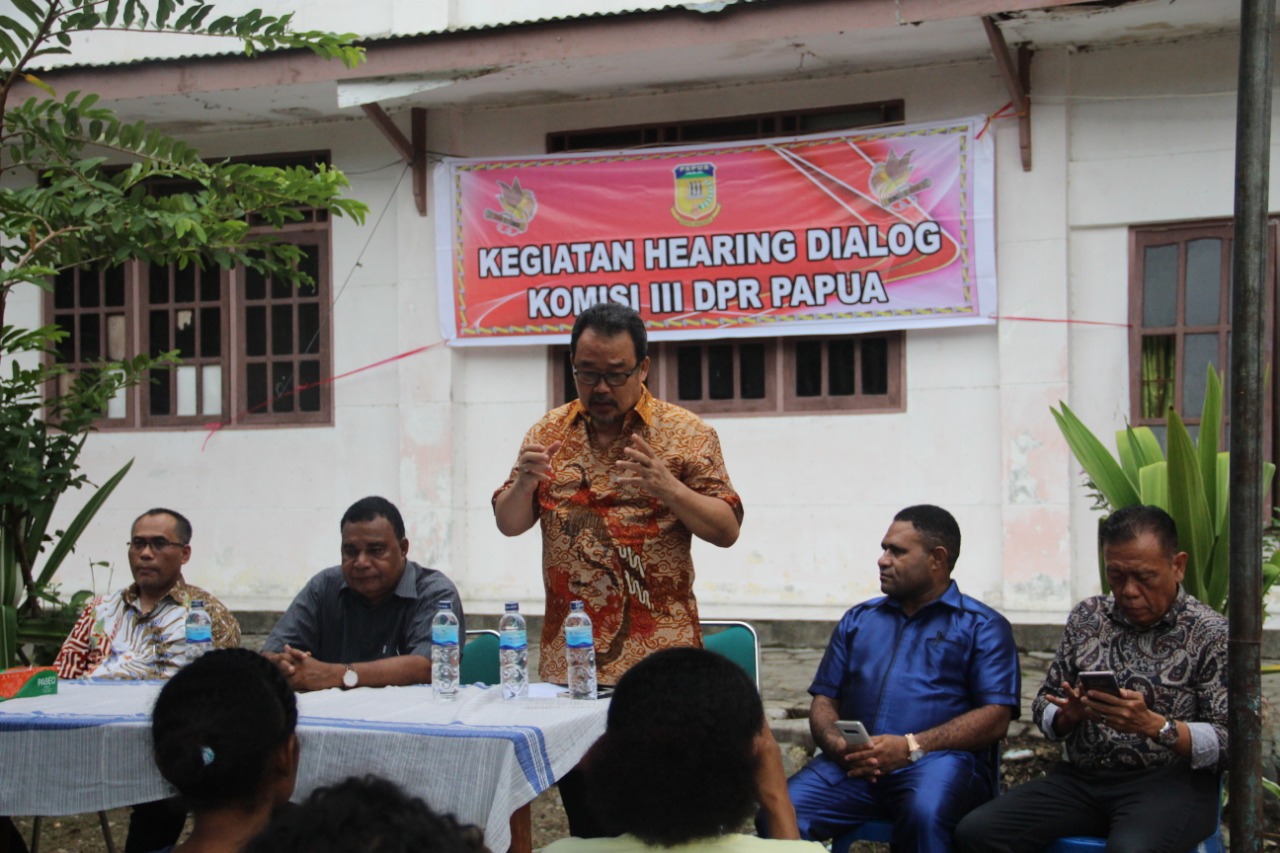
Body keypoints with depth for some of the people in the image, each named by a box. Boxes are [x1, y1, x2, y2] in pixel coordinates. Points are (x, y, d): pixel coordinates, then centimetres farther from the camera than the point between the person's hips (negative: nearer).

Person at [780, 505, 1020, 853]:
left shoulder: (982, 626, 11)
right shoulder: (858, 620, 26)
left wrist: (910, 747, -13)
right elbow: (824, 699, 22)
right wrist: (835, 743, -3)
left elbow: (996, 718, -2)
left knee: (925, 814, -39)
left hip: (939, 759, -3)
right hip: (855, 765, 3)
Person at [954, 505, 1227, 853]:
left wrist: (1152, 725, -22)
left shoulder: (1211, 635, -1)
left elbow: (1231, 743, -7)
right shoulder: (1087, 617, 13)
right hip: (1082, 778, 5)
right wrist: (1068, 714, -7)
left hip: (1169, 783, -5)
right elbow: (1045, 704, 17)